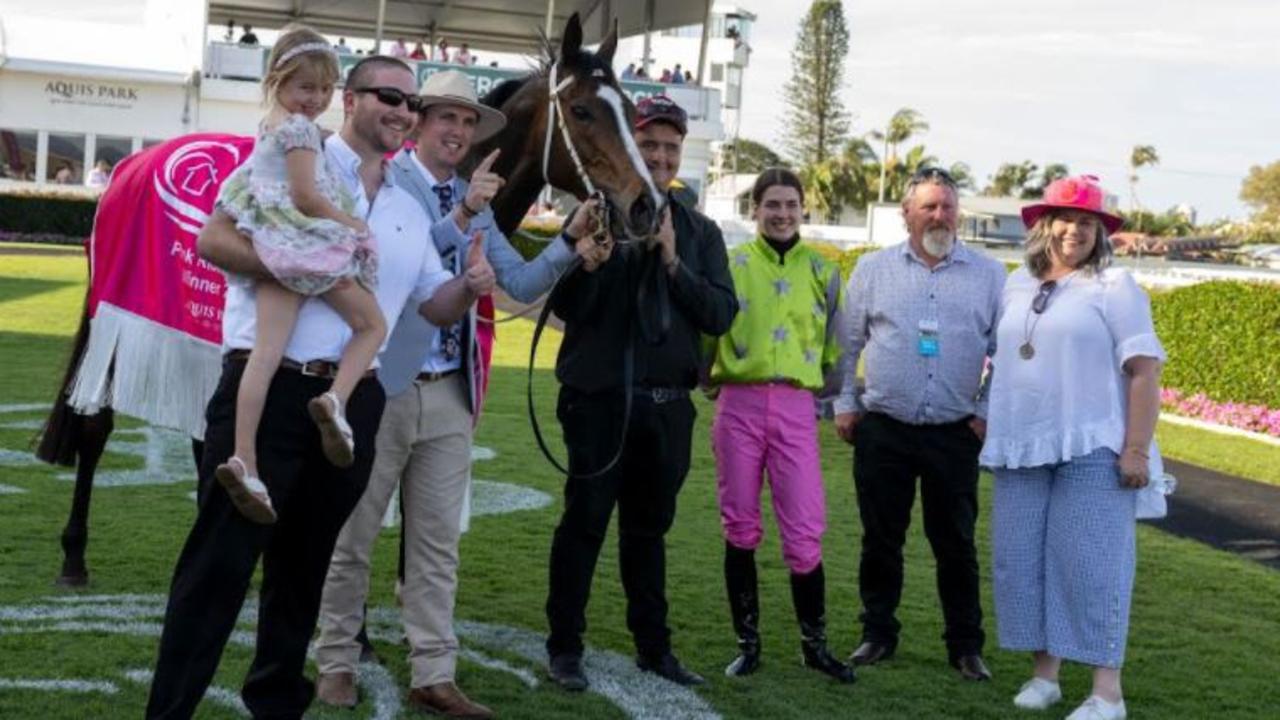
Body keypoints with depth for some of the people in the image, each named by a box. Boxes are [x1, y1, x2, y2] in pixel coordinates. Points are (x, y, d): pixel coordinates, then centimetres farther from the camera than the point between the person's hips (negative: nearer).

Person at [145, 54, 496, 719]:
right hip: (267, 389, -6)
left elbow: (437, 307, 19)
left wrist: (471, 286, -3)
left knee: (307, 561, 15)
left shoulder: (409, 211, 17)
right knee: (221, 559, -3)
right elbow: (213, 240, -9)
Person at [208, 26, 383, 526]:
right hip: (309, 243, -7)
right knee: (372, 326, 8)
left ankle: (243, 460, -17)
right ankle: (335, 400, -17)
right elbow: (305, 196, -15)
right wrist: (353, 224, -4)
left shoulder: (268, 125, 21)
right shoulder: (299, 127, -8)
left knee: (266, 352, -6)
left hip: (275, 250, 7)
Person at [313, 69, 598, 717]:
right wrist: (462, 217, -32)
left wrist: (569, 246, -7)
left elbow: (520, 284, 8)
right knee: (353, 535, 7)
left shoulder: (477, 202, 12)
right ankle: (336, 662, 21)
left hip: (451, 394, 6)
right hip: (384, 385, -5)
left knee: (438, 543, 8)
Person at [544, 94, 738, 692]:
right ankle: (565, 647, 13)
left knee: (649, 528, 14)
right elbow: (566, 307, -7)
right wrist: (592, 261, -26)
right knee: (584, 523, 1)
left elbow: (721, 314, -2)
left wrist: (673, 263, -13)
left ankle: (654, 646, 25)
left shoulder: (700, 232, 9)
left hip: (668, 403, 4)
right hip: (600, 399, -3)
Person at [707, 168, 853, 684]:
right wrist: (712, 384, 5)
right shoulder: (730, 264, 5)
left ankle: (815, 644, 13)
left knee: (805, 532, -2)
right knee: (740, 528, 5)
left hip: (794, 406, 0)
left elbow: (835, 345, 14)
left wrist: (833, 398, 12)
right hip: (739, 403, 0)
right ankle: (747, 642, 17)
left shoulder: (821, 269, 10)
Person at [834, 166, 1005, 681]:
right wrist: (844, 404, 5)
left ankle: (966, 646, 17)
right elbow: (846, 344, 9)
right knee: (880, 539, 9)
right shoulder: (873, 269, 6)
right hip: (882, 430, 1)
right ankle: (878, 634, 22)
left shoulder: (988, 275, 4)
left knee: (956, 544, 6)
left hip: (955, 434, -1)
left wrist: (988, 411, 0)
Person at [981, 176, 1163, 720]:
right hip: (1020, 450, 6)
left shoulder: (1114, 286, -2)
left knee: (1091, 564, -5)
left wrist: (1136, 449, -14)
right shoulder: (1016, 286, 13)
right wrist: (990, 424, 16)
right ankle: (1044, 672, 19)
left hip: (1091, 450, -5)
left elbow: (1145, 371, -7)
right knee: (1023, 560, 7)